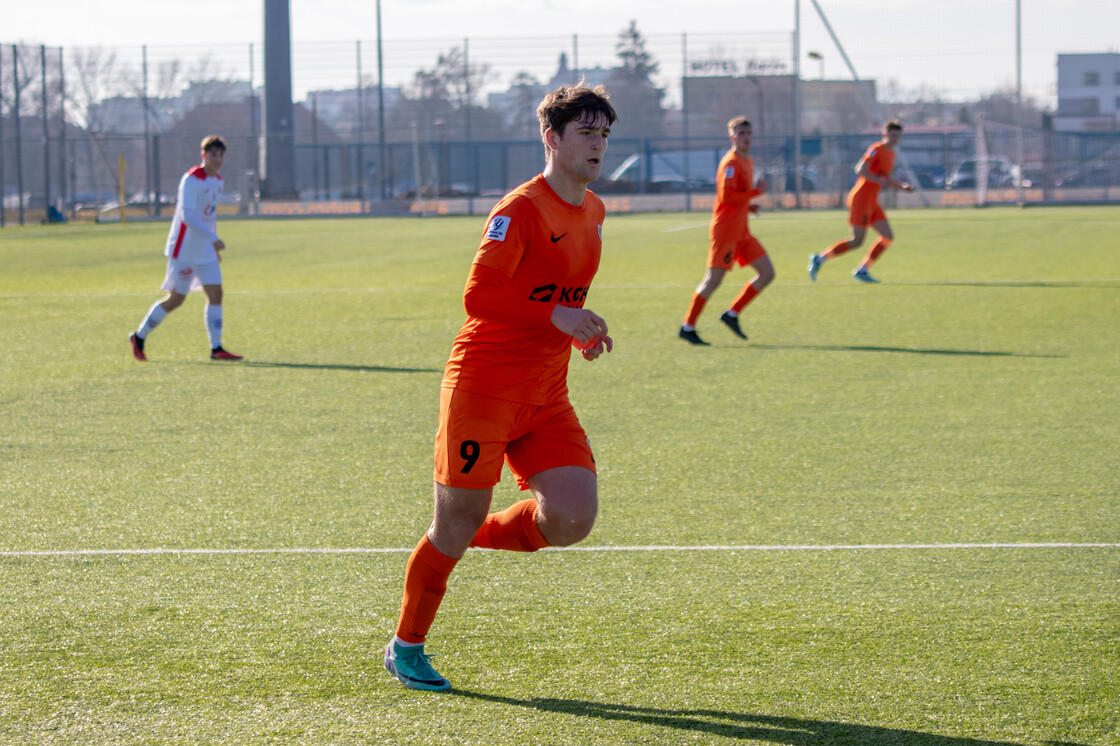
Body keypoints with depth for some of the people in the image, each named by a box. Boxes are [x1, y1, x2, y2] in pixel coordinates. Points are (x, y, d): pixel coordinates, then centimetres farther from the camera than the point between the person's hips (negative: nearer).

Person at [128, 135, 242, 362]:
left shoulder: (217, 181, 10)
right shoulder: (191, 180, -17)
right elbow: (187, 216, -26)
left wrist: (214, 248, 23)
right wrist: (213, 238, -32)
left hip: (205, 251, 8)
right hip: (184, 249, -8)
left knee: (216, 294, -3)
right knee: (176, 299, -2)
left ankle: (216, 349, -3)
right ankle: (139, 337, 14)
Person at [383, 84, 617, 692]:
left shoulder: (593, 213, 13)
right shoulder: (521, 209, -14)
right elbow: (478, 296, -24)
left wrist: (581, 332, 10)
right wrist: (556, 315, -30)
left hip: (546, 399, 7)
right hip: (483, 385, -7)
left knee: (573, 517, -11)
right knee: (456, 524, 0)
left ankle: (484, 535, 19)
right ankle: (406, 647, 19)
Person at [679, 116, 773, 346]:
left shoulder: (748, 162, 17)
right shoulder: (731, 163, -12)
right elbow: (727, 196, -23)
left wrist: (748, 205, 9)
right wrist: (757, 192, -18)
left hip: (741, 232, 9)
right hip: (725, 230, -9)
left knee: (767, 273, 2)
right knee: (713, 280, -7)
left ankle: (732, 314, 8)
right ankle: (687, 327, 3)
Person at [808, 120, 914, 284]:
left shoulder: (891, 154, 17)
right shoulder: (877, 150, -12)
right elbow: (860, 170, -23)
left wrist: (902, 186, 12)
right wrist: (880, 180, -25)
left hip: (872, 202, 9)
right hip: (861, 198, -9)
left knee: (888, 237, -1)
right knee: (857, 241, -10)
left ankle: (862, 270, 4)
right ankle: (819, 259, 4)